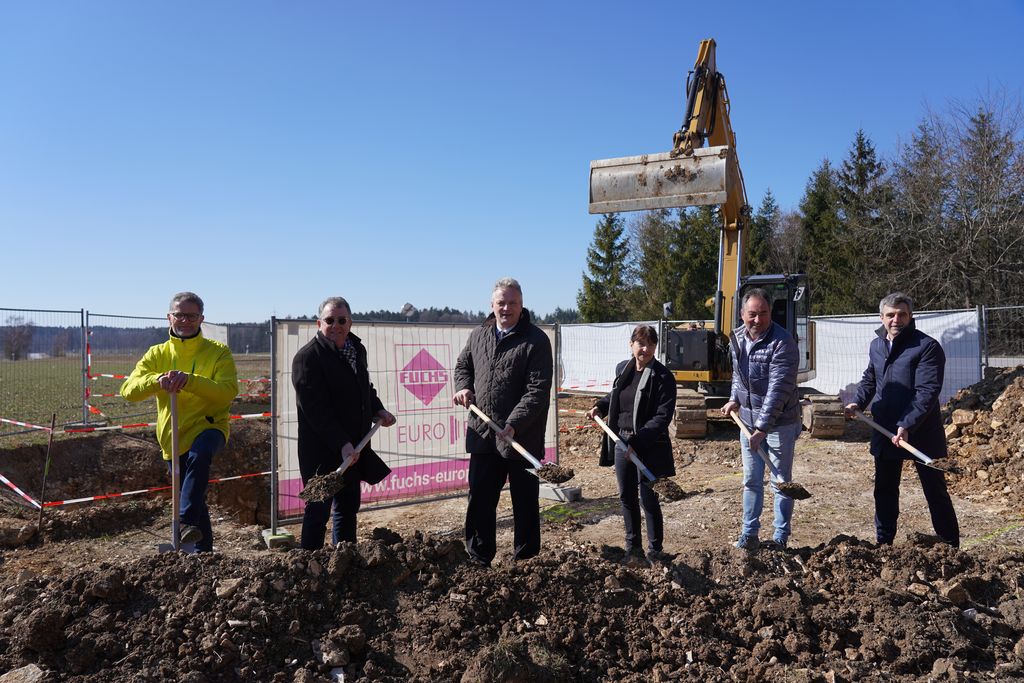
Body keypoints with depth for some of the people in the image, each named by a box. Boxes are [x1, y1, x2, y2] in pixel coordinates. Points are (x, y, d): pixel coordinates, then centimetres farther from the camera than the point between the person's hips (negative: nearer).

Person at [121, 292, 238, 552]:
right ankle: (202, 551, 31)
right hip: (172, 436, 4)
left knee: (199, 454, -39)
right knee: (196, 503, 14)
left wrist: (190, 380, -32)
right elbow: (128, 390, -6)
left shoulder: (218, 352, -4)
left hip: (208, 427, -4)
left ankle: (187, 522, -34)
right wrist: (156, 380, -27)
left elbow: (228, 391, -19)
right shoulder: (157, 354, 6)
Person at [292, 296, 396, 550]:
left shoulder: (357, 349, 11)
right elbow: (316, 409, -21)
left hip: (353, 447, 8)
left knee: (348, 506, 16)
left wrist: (378, 410, 9)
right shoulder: (307, 357, -15)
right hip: (322, 450, -8)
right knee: (319, 507, -1)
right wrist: (342, 444, -25)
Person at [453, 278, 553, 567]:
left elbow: (538, 391, -17)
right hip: (483, 435, 5)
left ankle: (525, 561, 25)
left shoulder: (536, 340, -10)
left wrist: (513, 425, -26)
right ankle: (478, 561, 27)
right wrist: (463, 387, 2)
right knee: (480, 501, 12)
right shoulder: (478, 336, 7)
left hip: (522, 437, -5)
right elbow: (463, 365, 24)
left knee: (525, 504, 10)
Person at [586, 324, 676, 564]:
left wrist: (638, 441, -26)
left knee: (648, 500, 1)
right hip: (621, 443, 6)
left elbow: (662, 417, -19)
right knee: (627, 497, 15)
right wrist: (600, 406, 9)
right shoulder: (622, 369, 6)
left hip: (648, 448, -6)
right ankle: (632, 547, 30)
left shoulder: (663, 377, -13)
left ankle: (655, 551, 18)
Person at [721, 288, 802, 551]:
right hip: (748, 420, 6)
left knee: (781, 481, 8)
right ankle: (749, 534, 25)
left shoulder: (783, 343, -22)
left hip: (779, 422, -6)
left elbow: (778, 390, -27)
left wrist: (762, 428, -29)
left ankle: (781, 537, 20)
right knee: (751, 480, 14)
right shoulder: (737, 338, 1)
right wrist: (735, 399, 6)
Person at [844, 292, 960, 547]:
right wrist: (858, 403, 6)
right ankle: (883, 543, 28)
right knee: (884, 491, 15)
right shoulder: (876, 345, 8)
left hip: (921, 433, -6)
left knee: (936, 492, 5)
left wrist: (907, 426, -29)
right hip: (884, 433, 7)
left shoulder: (927, 347, -13)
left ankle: (951, 549, 17)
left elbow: (927, 392, -21)